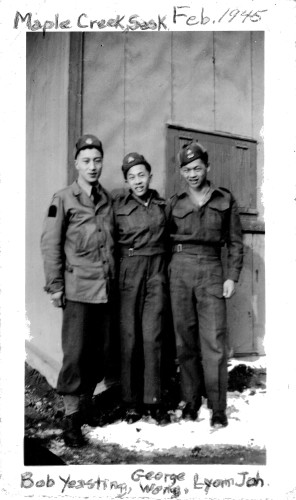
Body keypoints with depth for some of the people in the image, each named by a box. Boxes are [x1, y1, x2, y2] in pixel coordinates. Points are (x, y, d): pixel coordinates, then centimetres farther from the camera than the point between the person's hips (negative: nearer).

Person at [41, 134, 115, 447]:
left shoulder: (108, 200, 12)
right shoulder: (63, 200, -1)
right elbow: (50, 244, -4)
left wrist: (115, 278, 11)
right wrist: (55, 286, -7)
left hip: (106, 289, 5)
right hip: (78, 288, -4)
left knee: (100, 352, 10)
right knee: (75, 353, -3)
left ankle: (86, 401, 28)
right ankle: (71, 416, 9)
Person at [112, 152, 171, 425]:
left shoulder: (162, 204, 10)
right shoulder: (118, 203, 2)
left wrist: (163, 267, 10)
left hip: (157, 272, 2)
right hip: (129, 272, -1)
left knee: (152, 336, -3)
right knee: (130, 336, 0)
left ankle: (153, 400, 8)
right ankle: (132, 402, 12)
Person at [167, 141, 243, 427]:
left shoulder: (225, 200, 7)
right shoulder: (174, 203, 10)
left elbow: (235, 242, 8)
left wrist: (232, 277, -1)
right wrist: (164, 274, 2)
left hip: (211, 271, -1)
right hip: (180, 271, 2)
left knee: (213, 341, -6)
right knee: (185, 340, 5)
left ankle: (218, 408, 3)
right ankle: (191, 401, 17)